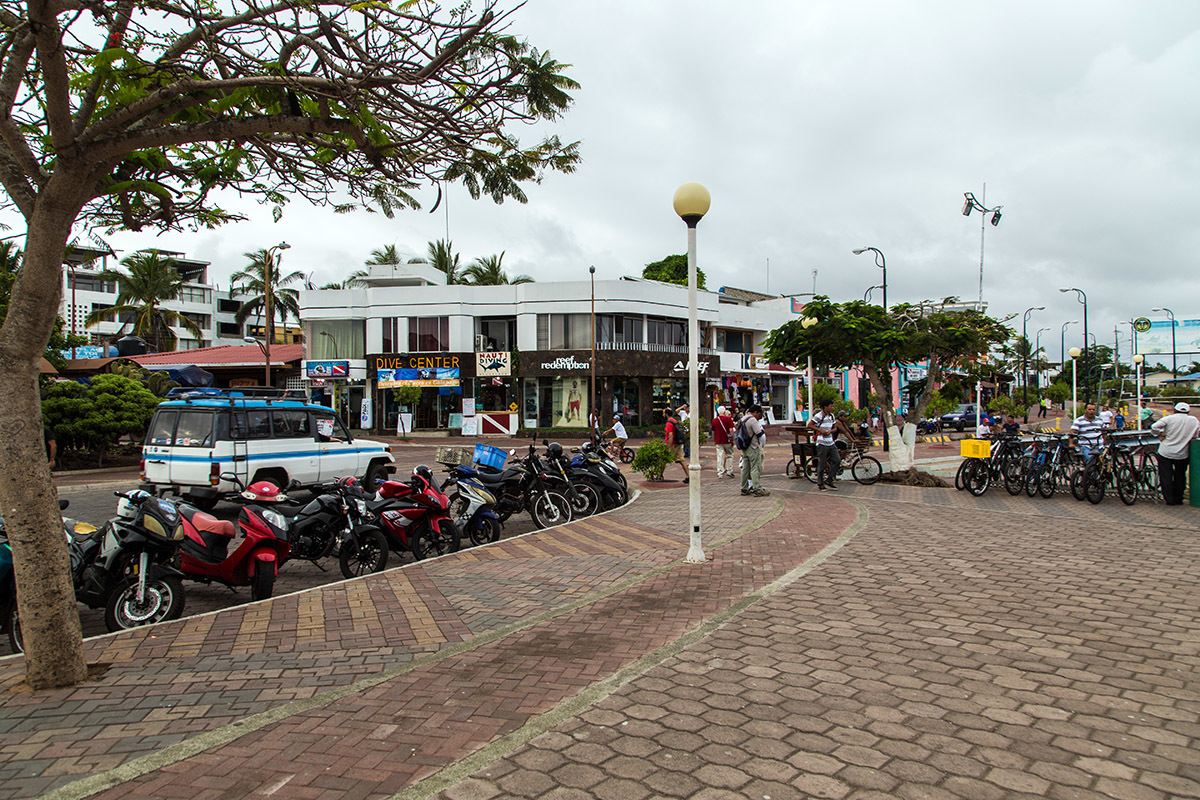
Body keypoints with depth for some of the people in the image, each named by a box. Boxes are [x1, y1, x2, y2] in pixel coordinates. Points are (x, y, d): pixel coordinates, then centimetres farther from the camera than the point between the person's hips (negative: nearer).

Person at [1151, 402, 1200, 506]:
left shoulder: (1169, 418, -9)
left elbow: (1154, 427, -18)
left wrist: (1160, 435, -2)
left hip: (1165, 453, -3)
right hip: (1182, 455, 3)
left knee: (1166, 477, 6)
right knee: (1180, 477, 18)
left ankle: (1169, 499, 8)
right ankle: (1178, 499, 25)